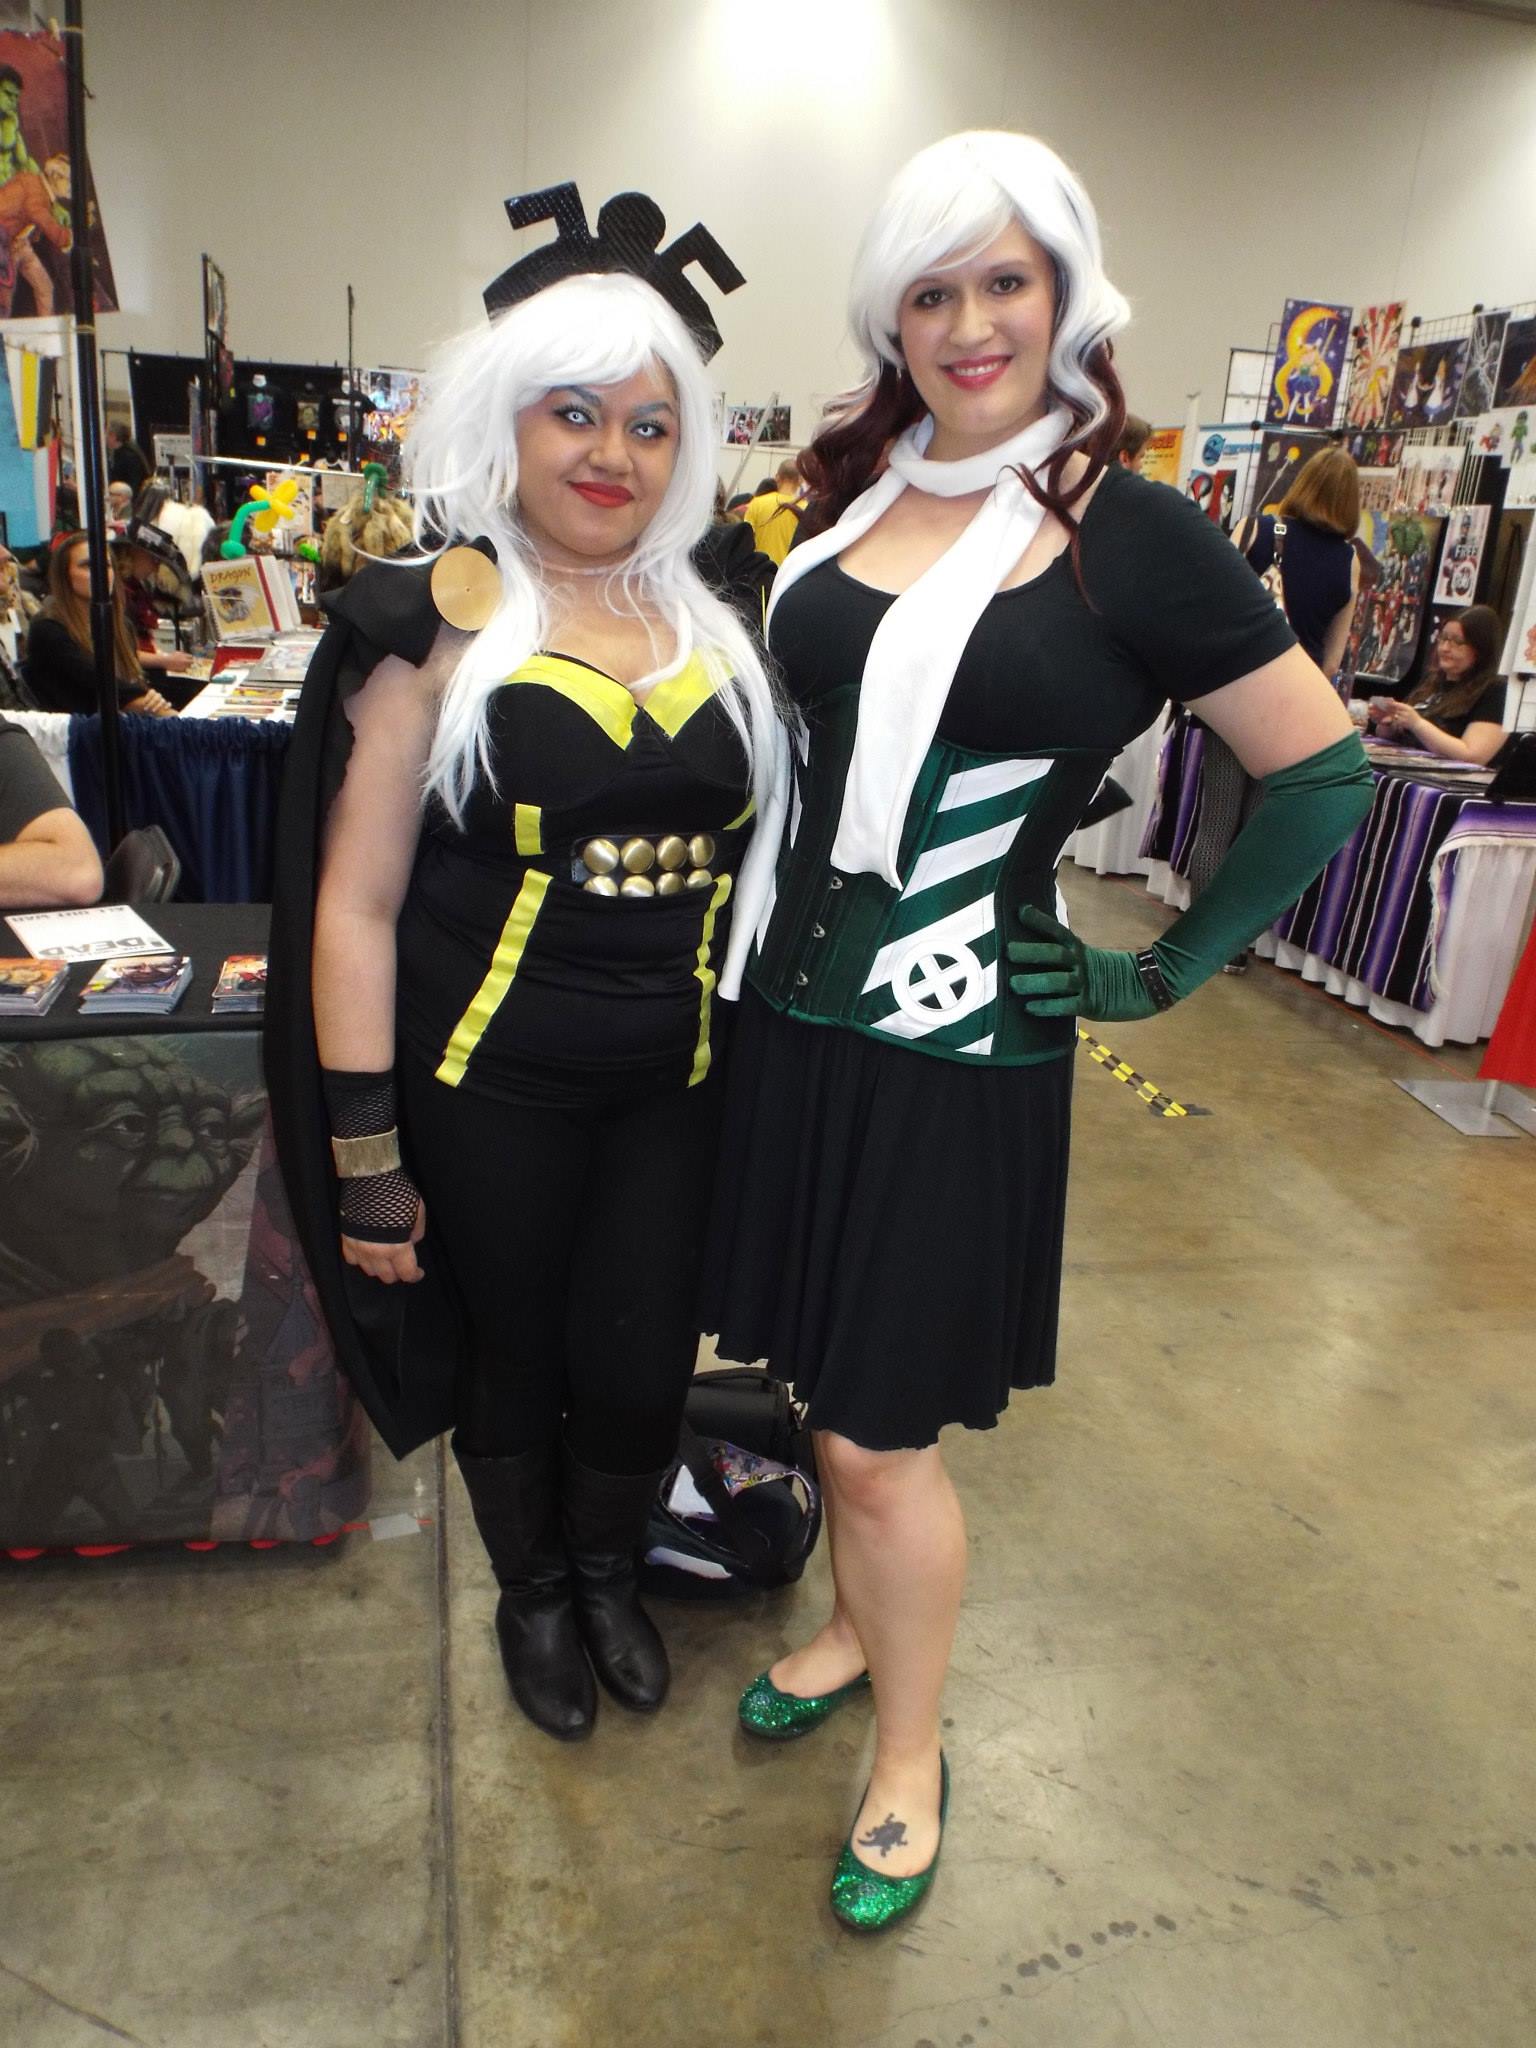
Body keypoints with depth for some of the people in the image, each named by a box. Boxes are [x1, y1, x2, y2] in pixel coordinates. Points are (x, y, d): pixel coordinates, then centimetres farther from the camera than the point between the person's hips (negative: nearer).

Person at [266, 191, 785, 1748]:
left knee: (639, 1367, 9)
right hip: (488, 1090, -3)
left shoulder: (712, 625, 6)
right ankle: (531, 1593, 45)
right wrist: (364, 1157, -9)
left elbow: (751, 850, 13)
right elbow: (357, 902, -8)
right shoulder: (437, 624, -6)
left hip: (677, 1084, 3)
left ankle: (609, 1572, 43)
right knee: (513, 1355, 14)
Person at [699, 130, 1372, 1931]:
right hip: (792, 1010, 5)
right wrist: (761, 938, 12)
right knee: (824, 1383, 18)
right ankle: (857, 1628, 44)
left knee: (882, 1430, 5)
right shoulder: (853, 490, 6)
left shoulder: (1130, 534, -9)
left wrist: (1171, 973, -4)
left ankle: (910, 1755, 30)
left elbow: (1322, 770, -4)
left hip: (956, 1045, -5)